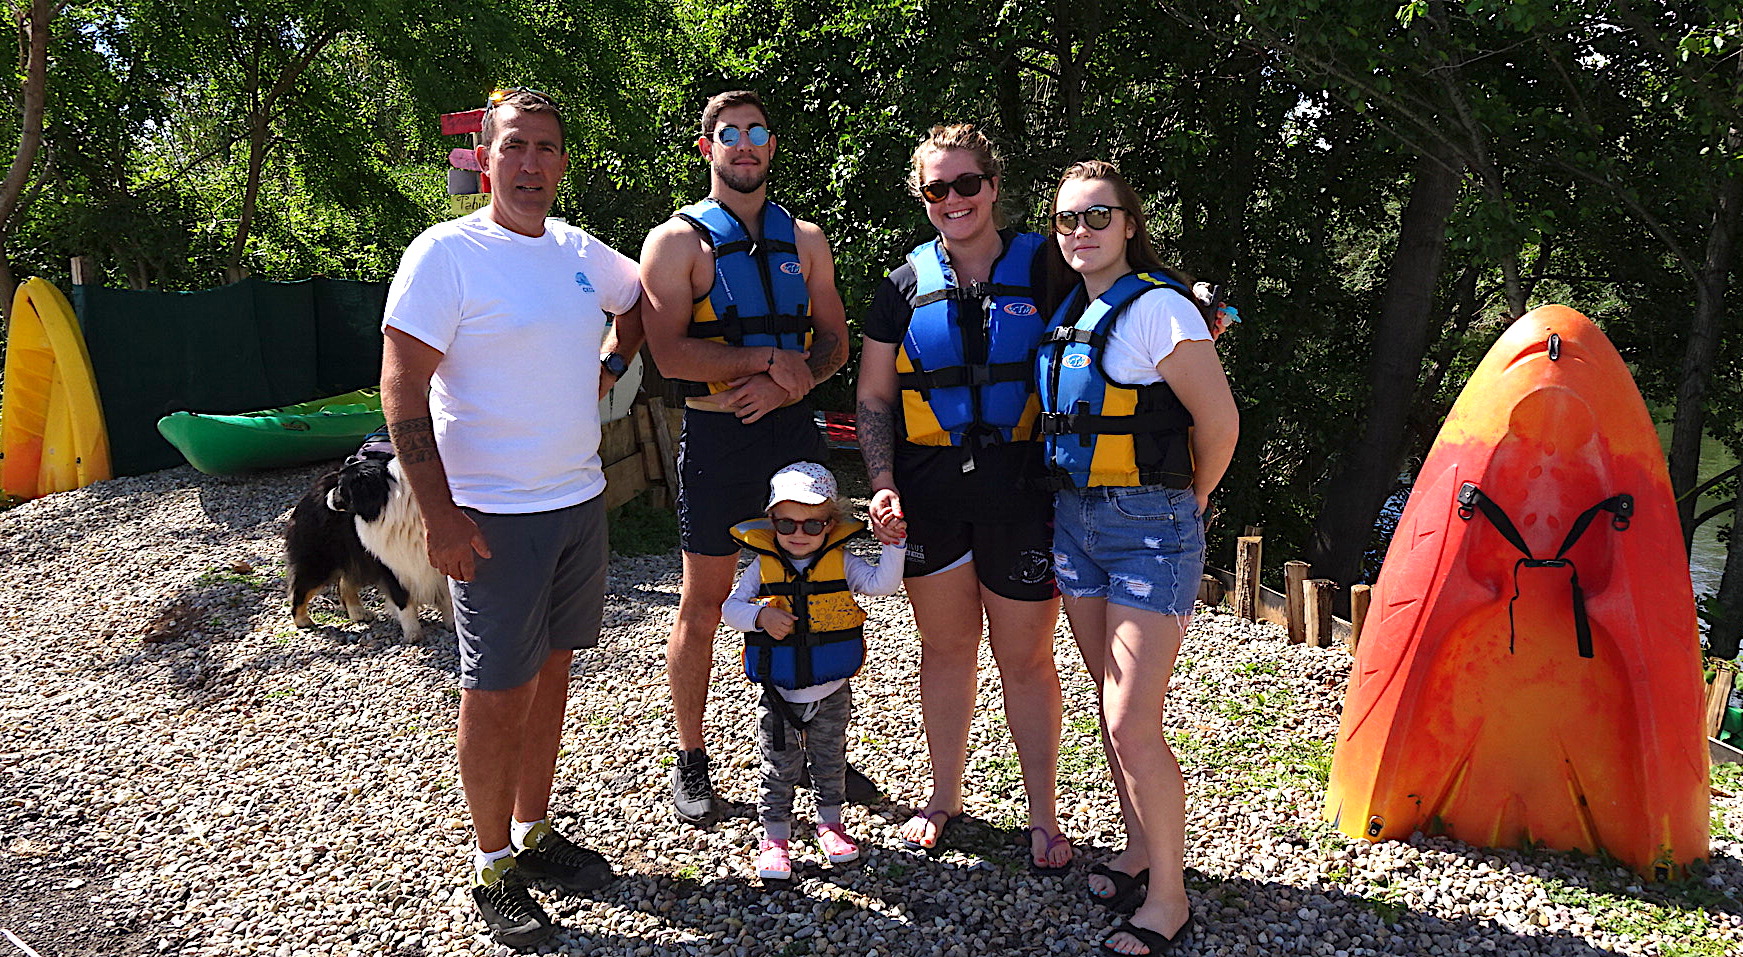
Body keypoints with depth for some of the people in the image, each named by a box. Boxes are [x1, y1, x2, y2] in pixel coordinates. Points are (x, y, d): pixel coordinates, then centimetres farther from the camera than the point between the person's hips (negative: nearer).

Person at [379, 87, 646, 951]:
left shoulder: (580, 253, 7)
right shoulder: (445, 254, -11)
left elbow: (640, 300, 29)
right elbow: (402, 391, -15)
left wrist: (605, 367, 12)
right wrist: (439, 515, -19)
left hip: (580, 499, 7)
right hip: (493, 514, -6)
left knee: (551, 669, 15)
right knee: (496, 691, 2)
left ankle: (535, 833, 31)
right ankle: (493, 870, 19)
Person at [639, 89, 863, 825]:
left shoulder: (804, 239, 12)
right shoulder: (677, 241, -2)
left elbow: (835, 340, 8)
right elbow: (670, 353, -14)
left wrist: (793, 380, -12)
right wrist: (769, 358, -18)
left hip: (794, 429, 4)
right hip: (717, 435, -4)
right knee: (704, 604, 4)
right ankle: (691, 760, 20)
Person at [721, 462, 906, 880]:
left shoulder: (842, 563, -7)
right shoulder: (762, 566, -7)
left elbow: (884, 584, -18)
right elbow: (730, 607, -6)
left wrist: (891, 544, -30)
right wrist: (761, 616, -24)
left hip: (832, 692, 1)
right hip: (778, 696, -1)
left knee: (829, 762, 19)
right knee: (779, 769, 10)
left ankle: (830, 823, 40)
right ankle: (775, 836, 26)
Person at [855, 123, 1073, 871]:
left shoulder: (1042, 268, 1)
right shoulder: (906, 286, 7)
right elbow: (873, 398, 9)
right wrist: (883, 485, -3)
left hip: (1021, 483, -2)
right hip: (930, 489, 2)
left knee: (1025, 656, 5)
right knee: (946, 647, 14)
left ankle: (1042, 815, 21)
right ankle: (944, 795, 32)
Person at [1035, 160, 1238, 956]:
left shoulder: (1155, 306, -14)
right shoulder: (1068, 314, 10)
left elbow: (1219, 422, -12)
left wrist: (1186, 505, 1)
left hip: (1147, 528, -8)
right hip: (1075, 521, 8)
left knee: (1132, 725, -8)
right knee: (1114, 708, 16)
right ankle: (1140, 851, 33)